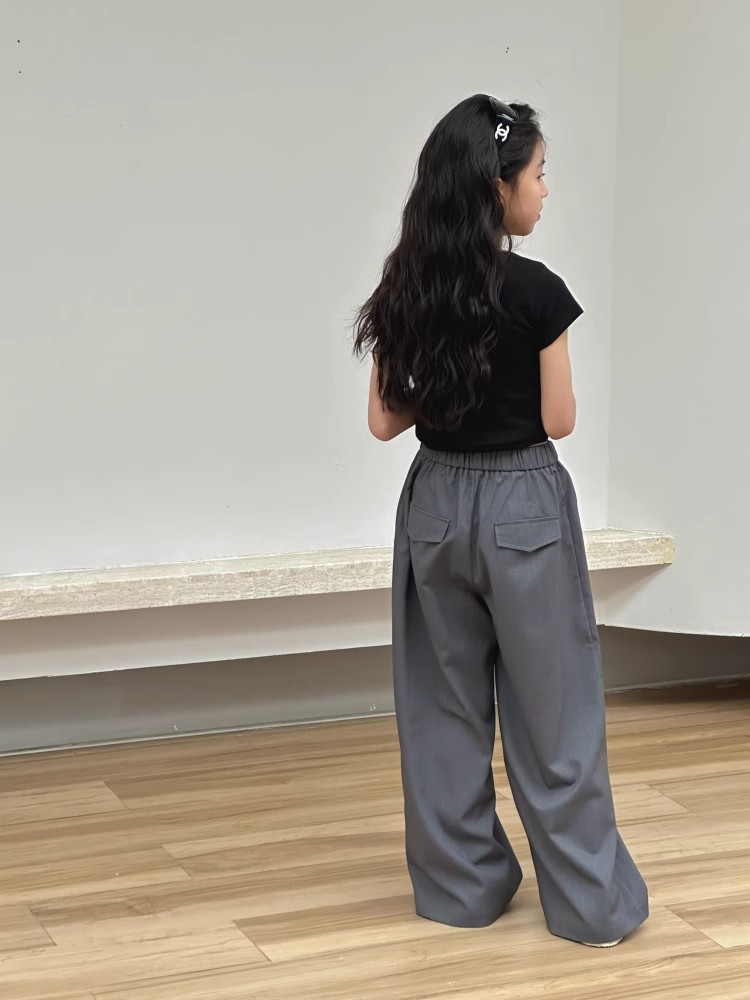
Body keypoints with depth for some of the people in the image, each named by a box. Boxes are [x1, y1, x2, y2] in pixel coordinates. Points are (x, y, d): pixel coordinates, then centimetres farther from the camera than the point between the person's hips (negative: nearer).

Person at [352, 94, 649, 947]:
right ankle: (592, 902, 13)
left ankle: (460, 885, 22)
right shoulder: (535, 291, -17)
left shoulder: (407, 289, -1)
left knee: (443, 706, 14)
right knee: (553, 712, 5)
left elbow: (384, 421, 2)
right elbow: (559, 420, -10)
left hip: (436, 503, 5)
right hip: (522, 506, -5)